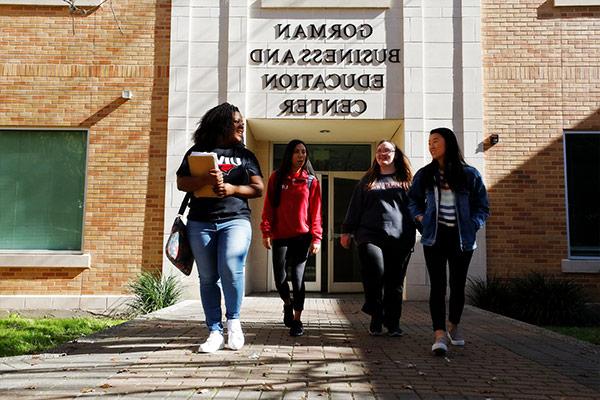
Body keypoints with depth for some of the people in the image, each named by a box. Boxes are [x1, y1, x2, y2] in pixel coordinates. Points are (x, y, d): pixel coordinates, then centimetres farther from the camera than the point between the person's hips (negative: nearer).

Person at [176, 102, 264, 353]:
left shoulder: (245, 155, 16)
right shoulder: (198, 152, 12)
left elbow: (258, 189, 8)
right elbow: (181, 183, 4)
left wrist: (232, 188, -9)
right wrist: (205, 180, -16)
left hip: (235, 220, -1)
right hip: (201, 222, 1)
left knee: (231, 268, -22)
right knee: (208, 278, 1)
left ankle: (233, 321, 0)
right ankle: (215, 333, 9)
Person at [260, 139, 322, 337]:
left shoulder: (311, 181, 5)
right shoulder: (276, 178, 6)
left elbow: (316, 211, 2)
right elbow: (268, 206, 4)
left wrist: (316, 237, -4)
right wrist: (266, 232, -4)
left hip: (302, 236, -1)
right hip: (280, 236, 1)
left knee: (298, 278, -2)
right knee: (280, 278, 1)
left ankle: (297, 320, 10)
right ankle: (288, 305, 32)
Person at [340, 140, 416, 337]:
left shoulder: (406, 181, 16)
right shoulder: (368, 181, 18)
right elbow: (355, 207, 16)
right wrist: (347, 231, 11)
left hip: (400, 238, 1)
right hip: (371, 236, -1)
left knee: (395, 282, 1)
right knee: (375, 271, -21)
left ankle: (393, 323, 14)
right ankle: (376, 317, -1)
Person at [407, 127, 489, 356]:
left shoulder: (469, 174, 3)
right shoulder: (424, 175, 8)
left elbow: (482, 206, 7)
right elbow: (413, 200, 18)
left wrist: (472, 226, -7)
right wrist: (419, 218, 1)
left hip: (461, 238, 0)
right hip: (435, 236, 0)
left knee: (458, 285, 9)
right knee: (437, 285, -7)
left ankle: (453, 326, 32)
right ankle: (439, 335, -10)